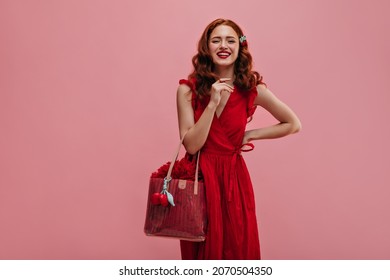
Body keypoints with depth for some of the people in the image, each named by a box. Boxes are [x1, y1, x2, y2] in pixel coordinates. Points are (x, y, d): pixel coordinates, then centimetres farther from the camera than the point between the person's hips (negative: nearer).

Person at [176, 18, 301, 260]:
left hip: (234, 178, 0)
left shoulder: (253, 89, -6)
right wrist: (212, 103, -21)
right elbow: (191, 145, -13)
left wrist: (250, 135, -1)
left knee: (239, 249, 9)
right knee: (203, 251, 13)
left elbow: (293, 124, 4)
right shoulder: (188, 89, -8)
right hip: (200, 177, 0)